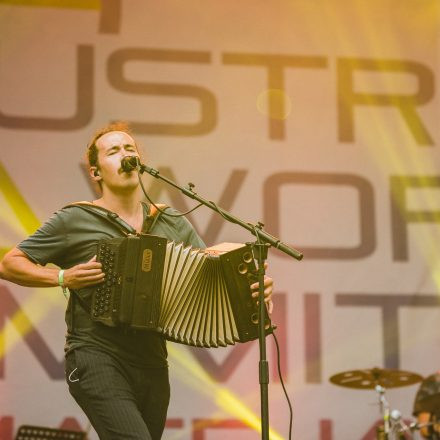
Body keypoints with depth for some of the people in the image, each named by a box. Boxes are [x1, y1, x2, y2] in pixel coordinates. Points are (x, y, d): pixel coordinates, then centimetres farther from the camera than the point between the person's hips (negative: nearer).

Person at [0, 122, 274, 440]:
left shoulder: (173, 225, 13)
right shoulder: (74, 220, 0)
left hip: (152, 363, 5)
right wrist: (63, 277, -11)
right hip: (97, 358, -5)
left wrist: (255, 286, -10)